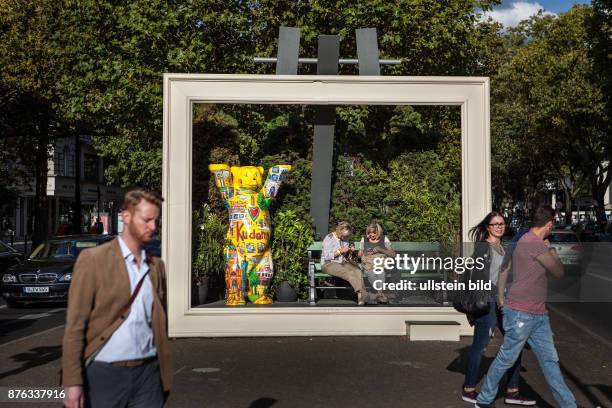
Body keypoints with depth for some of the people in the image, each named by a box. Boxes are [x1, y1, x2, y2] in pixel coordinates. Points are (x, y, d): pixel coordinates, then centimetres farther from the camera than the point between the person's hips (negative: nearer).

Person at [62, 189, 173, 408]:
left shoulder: (156, 266, 9)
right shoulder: (93, 259, -6)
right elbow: (75, 324, -9)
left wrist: (165, 370, 12)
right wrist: (72, 380, -14)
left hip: (148, 372, 4)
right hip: (104, 373, -4)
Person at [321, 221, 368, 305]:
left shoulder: (344, 239, 12)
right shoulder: (329, 239, -7)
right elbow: (327, 256, -15)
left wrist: (349, 252, 1)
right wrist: (340, 251, -18)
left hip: (343, 263, 6)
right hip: (329, 264, -6)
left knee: (357, 271, -27)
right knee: (350, 273, -33)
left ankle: (361, 294, -39)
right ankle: (361, 294, -36)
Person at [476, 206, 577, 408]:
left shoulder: (525, 240, 12)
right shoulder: (535, 244, -19)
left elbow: (504, 267, 17)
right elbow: (559, 272, -8)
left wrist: (501, 297, 19)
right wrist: (552, 250, 7)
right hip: (521, 314, -9)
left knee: (550, 360, 9)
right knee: (506, 359, 4)